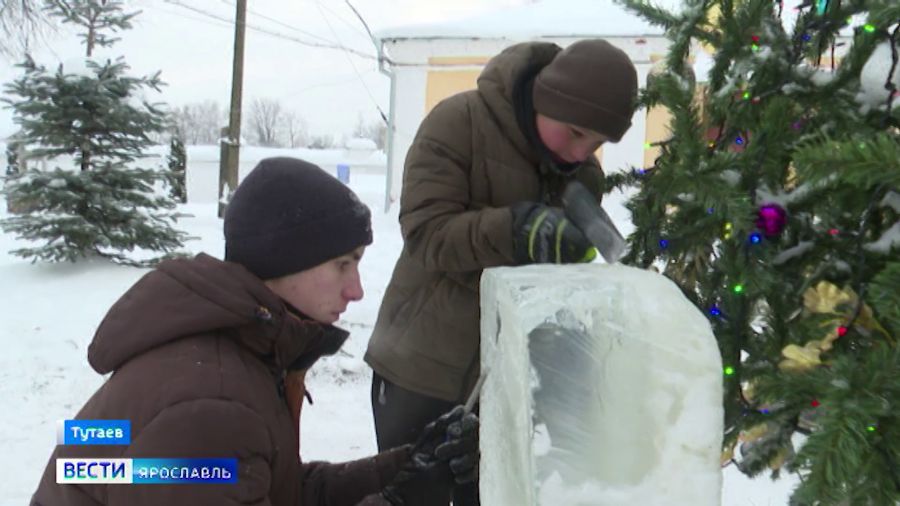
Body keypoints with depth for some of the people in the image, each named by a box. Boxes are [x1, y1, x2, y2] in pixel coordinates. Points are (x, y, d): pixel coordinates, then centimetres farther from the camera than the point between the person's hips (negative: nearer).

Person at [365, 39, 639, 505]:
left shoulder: (584, 174, 4)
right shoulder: (459, 122, -13)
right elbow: (425, 231, -21)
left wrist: (575, 254, -14)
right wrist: (517, 229, -34)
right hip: (421, 369, -4)